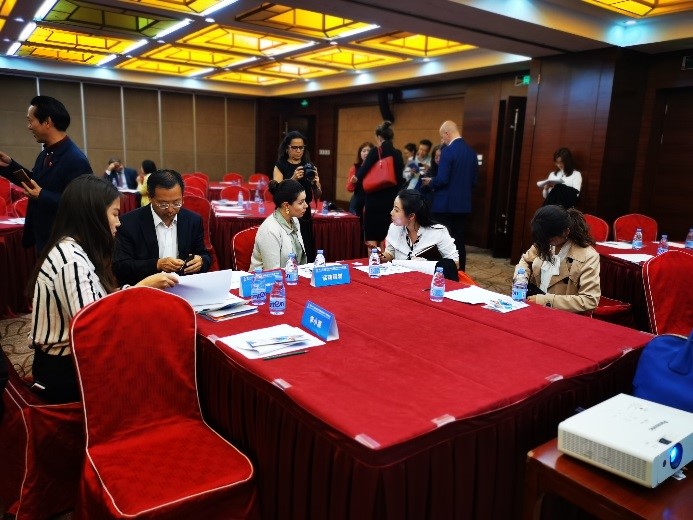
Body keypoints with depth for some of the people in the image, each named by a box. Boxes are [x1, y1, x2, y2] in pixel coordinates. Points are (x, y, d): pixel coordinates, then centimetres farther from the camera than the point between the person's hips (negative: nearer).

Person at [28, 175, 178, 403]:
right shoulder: (70, 259, -24)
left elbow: (99, 303, 2)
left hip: (69, 359, 8)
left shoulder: (72, 249, 6)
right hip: (64, 373, -8)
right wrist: (142, 288, -22)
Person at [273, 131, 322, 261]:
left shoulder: (310, 166, 9)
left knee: (307, 255, -2)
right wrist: (293, 179, -23)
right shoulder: (280, 166, 1)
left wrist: (315, 182, -14)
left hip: (305, 216, 3)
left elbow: (318, 196, 6)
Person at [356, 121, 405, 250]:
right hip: (392, 200, 6)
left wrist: (357, 178, 4)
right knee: (385, 237, 15)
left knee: (371, 238, 2)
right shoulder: (398, 154, 5)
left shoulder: (376, 152, -10)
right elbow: (400, 178, 9)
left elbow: (361, 174, -16)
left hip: (375, 200, -5)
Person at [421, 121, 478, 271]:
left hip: (446, 204, -7)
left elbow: (442, 179, -19)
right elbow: (474, 180, 12)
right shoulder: (471, 151, 8)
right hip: (463, 204, 7)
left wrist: (430, 183, 0)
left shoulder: (448, 150, -14)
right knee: (459, 241, 12)